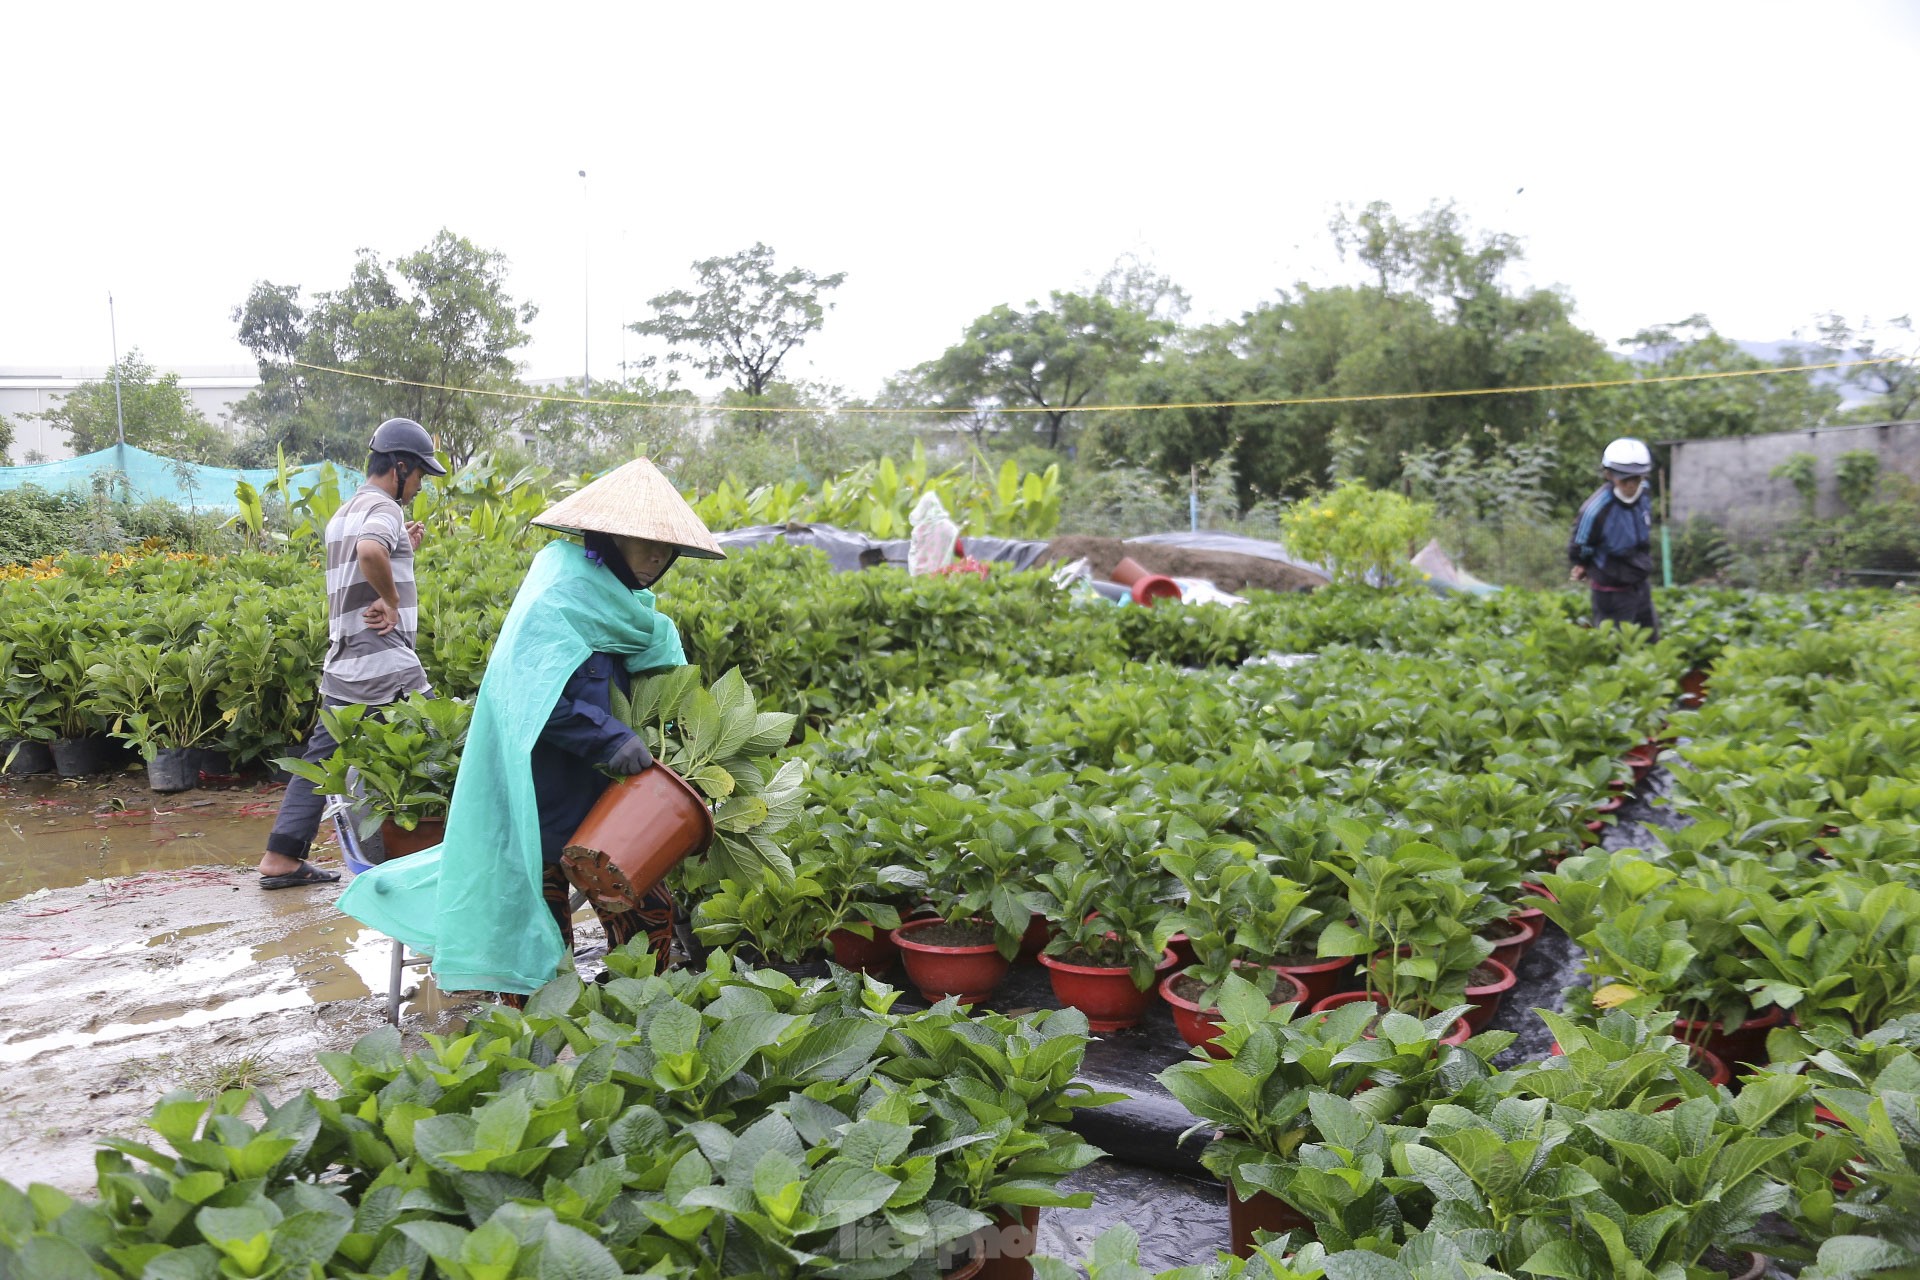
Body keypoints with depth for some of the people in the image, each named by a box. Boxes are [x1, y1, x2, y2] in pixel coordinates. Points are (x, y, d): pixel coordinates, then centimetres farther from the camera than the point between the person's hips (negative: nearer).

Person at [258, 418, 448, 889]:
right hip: (384, 661, -9)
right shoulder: (383, 508, -9)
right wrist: (392, 599, -19)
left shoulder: (342, 515, 21)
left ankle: (280, 857, 10)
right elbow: (370, 551, -33)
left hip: (342, 663, 9)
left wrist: (404, 550, 20)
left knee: (321, 757, 10)